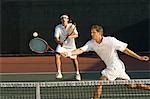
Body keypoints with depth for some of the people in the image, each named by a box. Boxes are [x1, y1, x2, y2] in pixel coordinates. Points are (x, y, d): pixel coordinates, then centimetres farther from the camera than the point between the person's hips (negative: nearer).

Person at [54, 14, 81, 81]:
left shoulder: (72, 26, -16)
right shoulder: (58, 27, -16)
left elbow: (76, 35, -24)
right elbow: (56, 37, -25)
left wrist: (70, 36, -45)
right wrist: (59, 42, -46)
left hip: (71, 45, 0)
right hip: (61, 45, 0)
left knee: (74, 59, 8)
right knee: (57, 56, -22)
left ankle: (77, 73, 30)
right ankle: (59, 73, -15)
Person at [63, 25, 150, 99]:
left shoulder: (111, 40, -19)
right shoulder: (91, 43, -4)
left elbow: (125, 50, -13)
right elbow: (81, 50, -14)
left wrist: (139, 57, -10)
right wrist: (69, 53, -31)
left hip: (116, 66, -6)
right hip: (110, 67, 6)